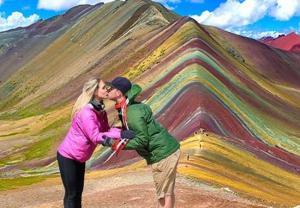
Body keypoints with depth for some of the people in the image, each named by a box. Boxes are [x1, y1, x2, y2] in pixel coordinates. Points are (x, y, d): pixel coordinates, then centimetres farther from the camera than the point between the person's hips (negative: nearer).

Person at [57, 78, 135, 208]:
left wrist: (123, 130, -20)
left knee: (78, 191, 16)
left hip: (79, 158, 9)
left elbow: (105, 130, -5)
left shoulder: (100, 109, 0)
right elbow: (95, 137, -33)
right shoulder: (86, 112, -28)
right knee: (71, 193, 1)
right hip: (67, 157, -9)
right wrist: (120, 134, -38)